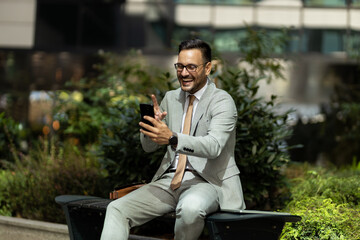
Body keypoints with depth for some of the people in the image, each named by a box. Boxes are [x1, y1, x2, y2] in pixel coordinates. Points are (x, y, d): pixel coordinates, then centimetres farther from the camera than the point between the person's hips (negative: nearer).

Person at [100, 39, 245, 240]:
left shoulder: (222, 101, -5)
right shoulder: (171, 98, 14)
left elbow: (214, 146, -23)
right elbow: (148, 146, 15)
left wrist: (172, 138, -37)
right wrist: (151, 124, -9)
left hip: (207, 181, -6)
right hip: (169, 180, 6)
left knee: (191, 207, -40)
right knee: (117, 209, -15)